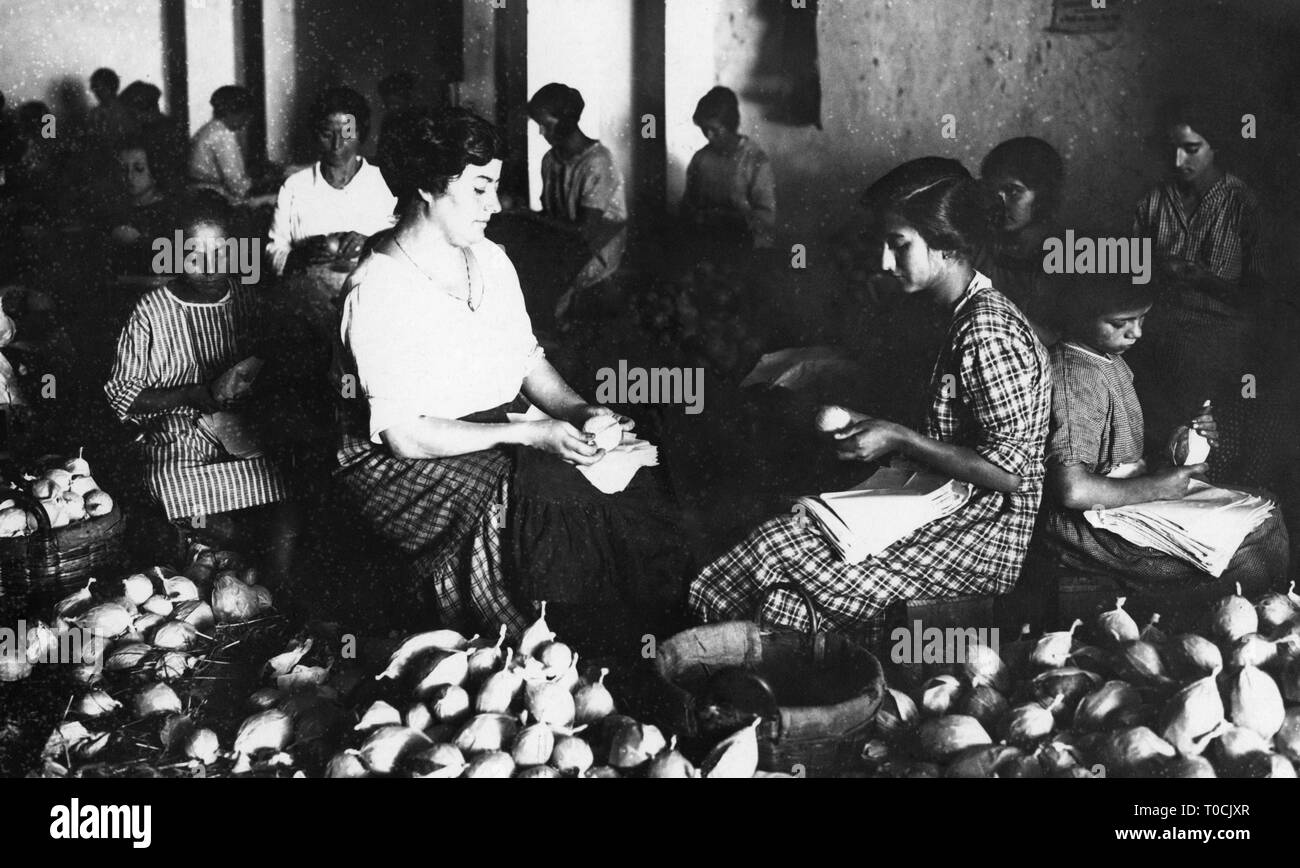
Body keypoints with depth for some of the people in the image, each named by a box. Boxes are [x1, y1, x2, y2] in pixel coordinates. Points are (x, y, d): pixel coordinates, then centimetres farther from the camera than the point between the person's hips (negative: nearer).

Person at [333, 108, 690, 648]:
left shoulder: (491, 260, 10)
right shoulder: (378, 290, -16)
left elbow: (528, 359, 18)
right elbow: (404, 436, -20)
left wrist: (579, 412, -3)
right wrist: (528, 434, -22)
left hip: (498, 436, 8)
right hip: (404, 465, -7)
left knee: (634, 480, -16)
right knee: (564, 506, -30)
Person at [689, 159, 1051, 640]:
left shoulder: (987, 330, -18)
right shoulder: (967, 315, 12)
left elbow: (1009, 473, -22)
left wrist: (898, 440, -18)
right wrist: (871, 426, 9)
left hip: (983, 542, -9)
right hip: (954, 515, 9)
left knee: (782, 551, -19)